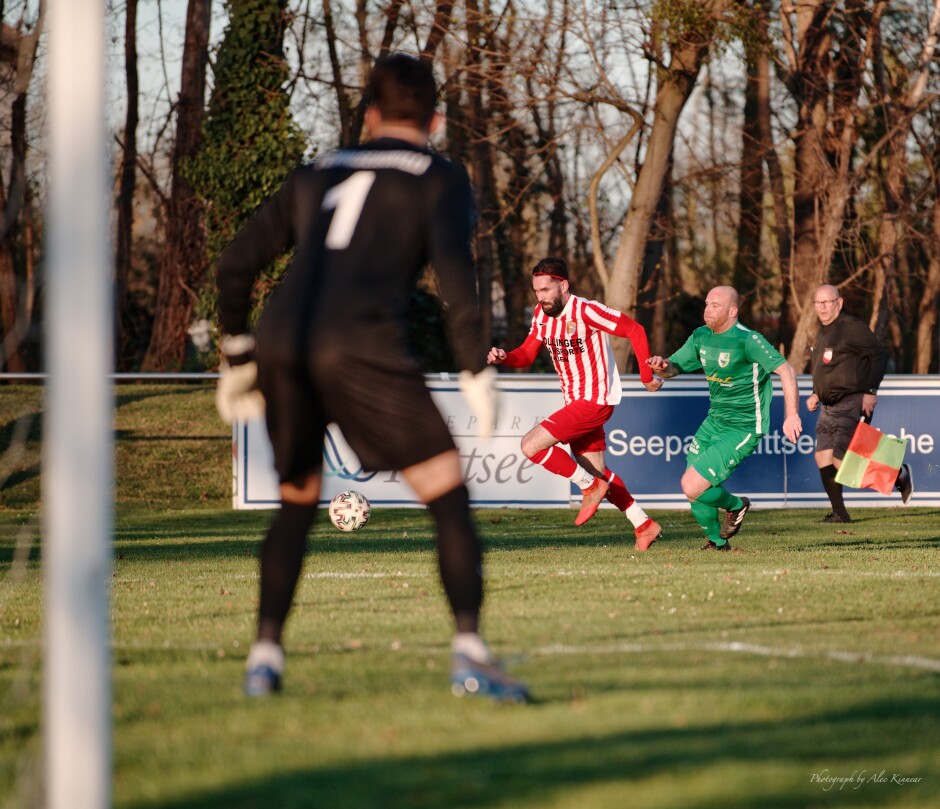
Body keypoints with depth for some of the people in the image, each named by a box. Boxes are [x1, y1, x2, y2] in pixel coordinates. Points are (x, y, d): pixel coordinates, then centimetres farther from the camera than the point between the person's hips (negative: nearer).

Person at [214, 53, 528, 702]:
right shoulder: (440, 179, 13)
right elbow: (453, 265, -6)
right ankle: (470, 654, -12)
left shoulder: (319, 176, 28)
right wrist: (477, 370, -4)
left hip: (282, 341, 5)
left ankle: (265, 656, 14)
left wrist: (238, 360, 35)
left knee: (298, 501, 24)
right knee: (448, 492, 2)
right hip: (361, 346, -5)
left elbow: (237, 263, 27)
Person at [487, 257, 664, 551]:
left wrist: (647, 376, -12)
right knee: (597, 472, 15)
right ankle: (644, 525, 25)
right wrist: (503, 357, -14)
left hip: (595, 401, -9)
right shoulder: (542, 314, 4)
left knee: (531, 446, -17)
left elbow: (634, 329, -16)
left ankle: (590, 486, -4)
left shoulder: (585, 311, -19)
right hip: (577, 402, 9)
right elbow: (527, 353, 8)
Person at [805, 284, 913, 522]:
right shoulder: (822, 333, 18)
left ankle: (898, 473, 4)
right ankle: (838, 512, 4)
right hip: (829, 407, 9)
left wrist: (870, 391, -19)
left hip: (852, 404, -9)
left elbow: (879, 355, -15)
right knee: (823, 456, -1)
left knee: (842, 460, -14)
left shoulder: (852, 327, -11)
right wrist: (816, 394, 17)